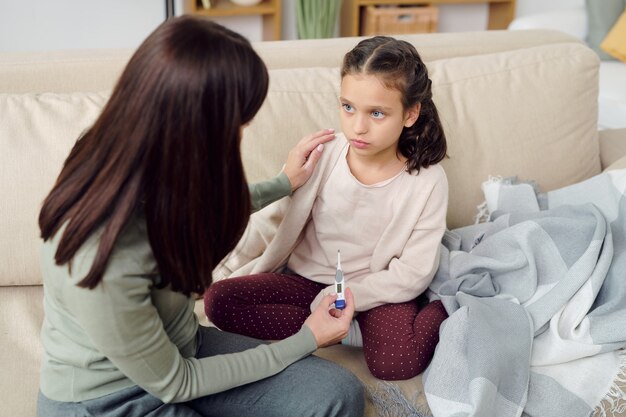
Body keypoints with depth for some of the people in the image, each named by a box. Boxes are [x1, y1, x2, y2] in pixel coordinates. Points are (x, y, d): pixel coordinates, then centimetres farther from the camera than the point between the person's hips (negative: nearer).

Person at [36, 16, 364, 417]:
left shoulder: (155, 173, -16)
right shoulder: (104, 267, -37)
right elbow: (172, 382, -19)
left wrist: (285, 182, 15)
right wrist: (306, 339, -11)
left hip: (179, 346, 6)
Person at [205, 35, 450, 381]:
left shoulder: (427, 181, -15)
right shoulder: (324, 158, -12)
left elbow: (412, 274, -14)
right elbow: (269, 221, -1)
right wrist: (216, 271, -1)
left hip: (377, 289, -4)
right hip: (309, 278, 4)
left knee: (395, 363, -34)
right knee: (218, 300, -19)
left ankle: (444, 309, -2)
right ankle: (352, 332, -14)